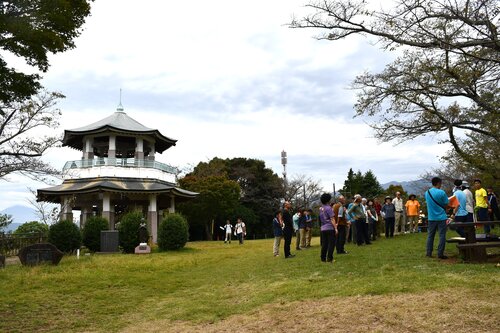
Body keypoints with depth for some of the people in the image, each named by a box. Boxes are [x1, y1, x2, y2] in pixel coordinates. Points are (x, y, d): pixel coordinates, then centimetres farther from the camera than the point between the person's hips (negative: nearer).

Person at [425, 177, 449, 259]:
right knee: (442, 235, 2)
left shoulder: (427, 192, 3)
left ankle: (428, 252, 14)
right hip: (441, 217, -5)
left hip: (431, 217, 5)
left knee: (430, 235, 12)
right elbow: (446, 204, -6)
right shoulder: (441, 192, -13)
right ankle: (440, 254, 2)